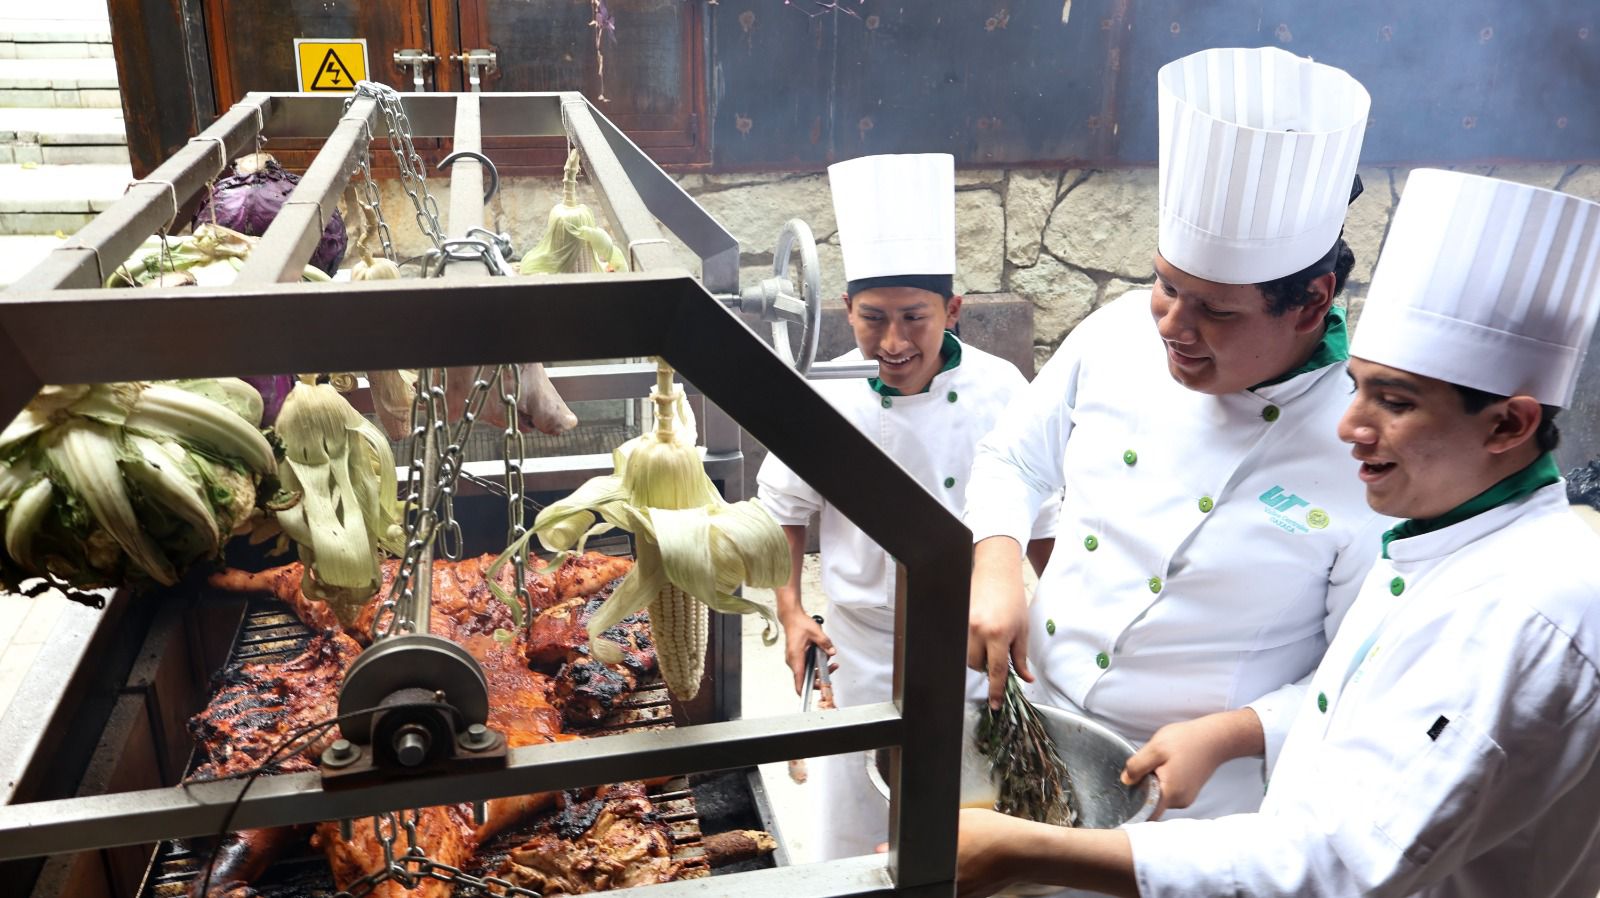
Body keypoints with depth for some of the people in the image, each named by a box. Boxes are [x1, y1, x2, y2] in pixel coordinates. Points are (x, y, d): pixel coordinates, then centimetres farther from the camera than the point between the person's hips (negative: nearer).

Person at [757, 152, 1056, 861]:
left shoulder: (1000, 392, -14)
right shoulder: (827, 398, -13)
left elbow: (1040, 521, -2)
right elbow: (783, 508, 2)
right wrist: (791, 615, -3)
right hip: (863, 650, 0)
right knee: (857, 835, 15)